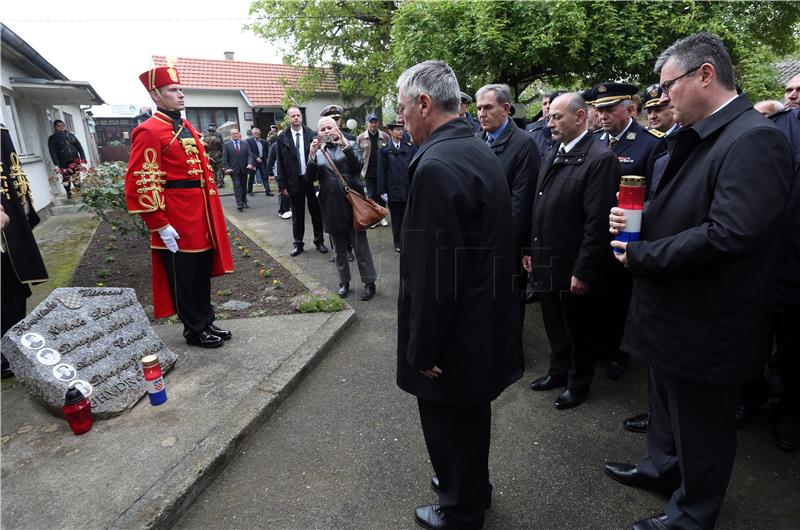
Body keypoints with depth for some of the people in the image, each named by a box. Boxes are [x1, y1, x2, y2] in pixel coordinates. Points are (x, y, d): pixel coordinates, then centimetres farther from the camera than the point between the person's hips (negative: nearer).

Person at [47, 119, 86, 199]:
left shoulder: (71, 135, 13)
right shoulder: (52, 138, 2)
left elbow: (79, 146, 11)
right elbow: (53, 152, -4)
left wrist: (83, 157, -2)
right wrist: (57, 165, -13)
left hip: (75, 161, 2)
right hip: (64, 163, -2)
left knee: (77, 178, 5)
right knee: (66, 179, -1)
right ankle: (69, 194, 9)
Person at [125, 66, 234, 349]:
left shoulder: (188, 128, 14)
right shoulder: (149, 132, -11)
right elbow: (142, 183, -16)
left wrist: (210, 213, 17)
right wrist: (160, 226, -17)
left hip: (201, 215, 8)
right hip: (177, 221, -8)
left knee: (203, 271, 16)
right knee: (183, 277, 6)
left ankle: (207, 322, 30)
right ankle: (194, 330, 20)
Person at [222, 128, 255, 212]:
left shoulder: (245, 143, 8)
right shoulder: (226, 144, 2)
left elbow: (249, 155, 2)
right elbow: (224, 158, 0)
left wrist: (250, 163, -15)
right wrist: (226, 168, -11)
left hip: (244, 169, 3)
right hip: (233, 169, -3)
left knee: (244, 186, 11)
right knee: (237, 186, -12)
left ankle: (244, 202, 25)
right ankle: (239, 204, -16)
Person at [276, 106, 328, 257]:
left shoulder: (311, 134, -1)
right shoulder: (282, 138, 0)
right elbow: (280, 163, 0)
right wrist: (282, 185, -4)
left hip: (312, 179, 0)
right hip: (294, 181, 0)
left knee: (316, 211, 9)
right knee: (297, 215, 10)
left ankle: (319, 241, 23)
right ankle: (298, 243, 22)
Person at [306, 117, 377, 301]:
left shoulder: (349, 145, 3)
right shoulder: (317, 151, 9)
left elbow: (358, 167, -13)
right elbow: (310, 178, -3)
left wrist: (344, 145, -22)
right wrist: (312, 155, -15)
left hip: (352, 202, -2)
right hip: (331, 207, 3)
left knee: (361, 246, 1)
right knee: (339, 249, 13)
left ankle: (369, 282, 12)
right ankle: (344, 282, 25)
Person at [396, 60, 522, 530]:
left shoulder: (437, 165, -25)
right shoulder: (479, 149, 5)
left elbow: (434, 273, -26)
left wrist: (423, 349, -15)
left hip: (456, 333, -9)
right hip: (486, 317, 9)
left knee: (451, 424, 13)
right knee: (471, 416, 27)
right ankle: (473, 486, 50)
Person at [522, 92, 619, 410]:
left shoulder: (600, 158, -16)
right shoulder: (553, 154, 9)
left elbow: (598, 223, -20)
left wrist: (583, 272, -19)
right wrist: (531, 250, 10)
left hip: (574, 269, -7)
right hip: (546, 263, 7)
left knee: (579, 332, 13)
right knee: (555, 327, 22)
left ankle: (578, 384, 34)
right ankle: (559, 372, 42)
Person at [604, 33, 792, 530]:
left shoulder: (755, 139, -21)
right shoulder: (697, 139, 8)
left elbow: (730, 235, -31)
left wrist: (641, 256, -22)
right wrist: (637, 217, -5)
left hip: (705, 326, -9)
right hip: (674, 312, 9)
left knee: (701, 428, 13)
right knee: (667, 405, 27)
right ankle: (662, 467, 51)